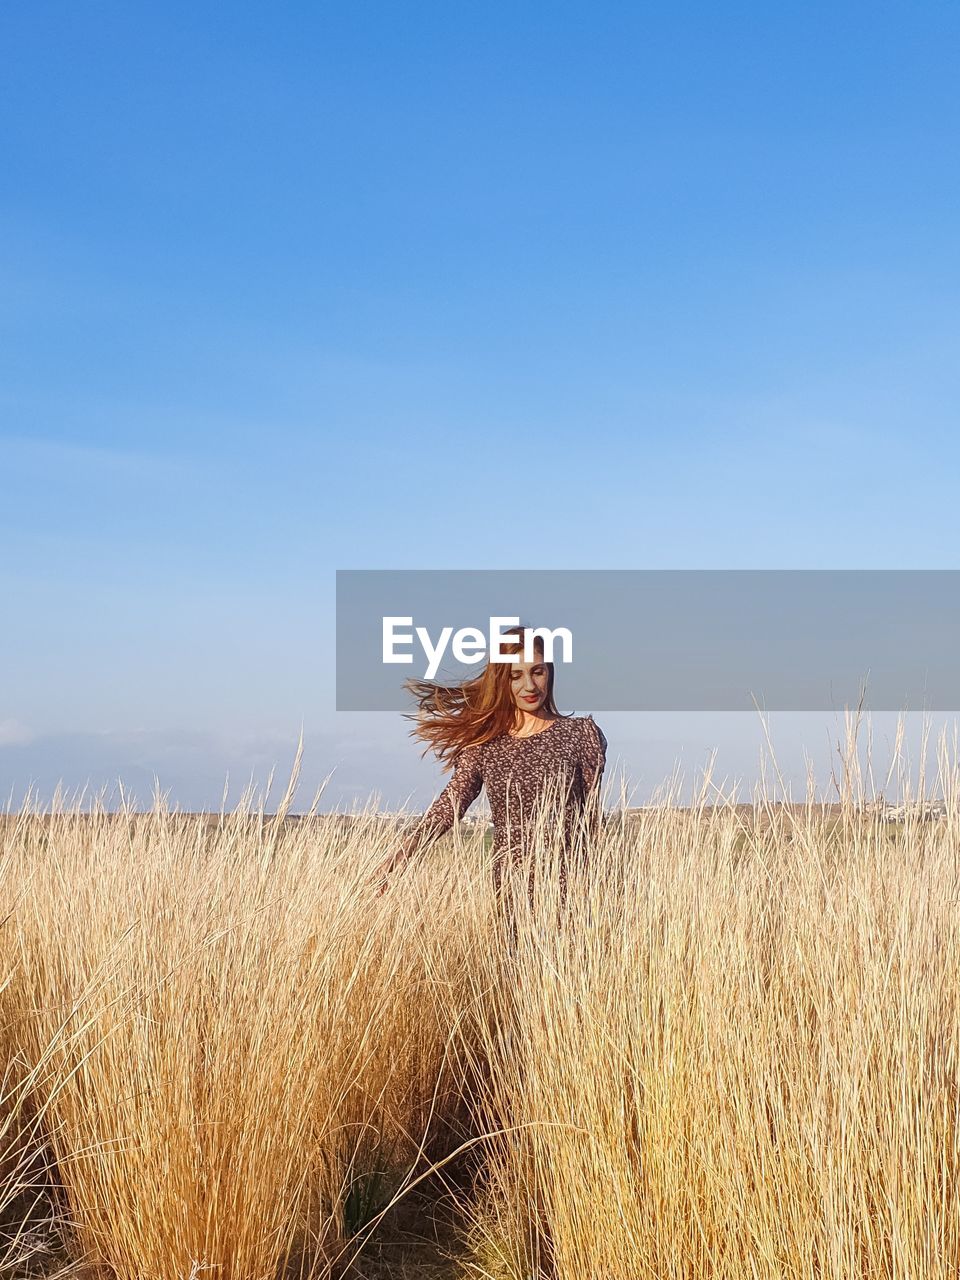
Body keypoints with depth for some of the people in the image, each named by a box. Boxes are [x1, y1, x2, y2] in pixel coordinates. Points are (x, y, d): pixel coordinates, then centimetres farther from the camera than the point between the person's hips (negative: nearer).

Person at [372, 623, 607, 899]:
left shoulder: (579, 733, 0)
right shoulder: (484, 744, 5)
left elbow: (593, 819, 1)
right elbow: (449, 805, -8)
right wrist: (398, 857, -23)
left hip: (569, 886, -2)